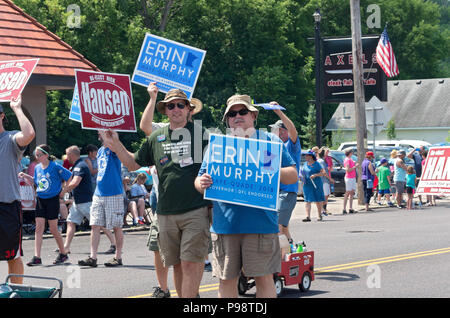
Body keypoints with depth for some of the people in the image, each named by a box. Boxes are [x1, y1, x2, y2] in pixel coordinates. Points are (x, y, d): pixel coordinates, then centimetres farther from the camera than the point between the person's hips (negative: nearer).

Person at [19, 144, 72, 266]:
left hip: (53, 200, -5)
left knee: (53, 229, 1)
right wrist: (26, 176, 7)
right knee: (39, 228, -2)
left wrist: (62, 190, -5)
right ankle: (37, 257, -5)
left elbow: (70, 177, -7)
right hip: (40, 200, 5)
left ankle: (63, 253, 19)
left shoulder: (55, 167, -11)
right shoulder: (37, 168, 7)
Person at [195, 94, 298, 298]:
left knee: (264, 277, -2)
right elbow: (200, 181, 15)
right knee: (226, 279, 5)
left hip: (261, 223, -2)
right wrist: (202, 183, -10)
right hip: (224, 224, 2)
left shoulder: (270, 141, 9)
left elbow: (293, 175, 4)